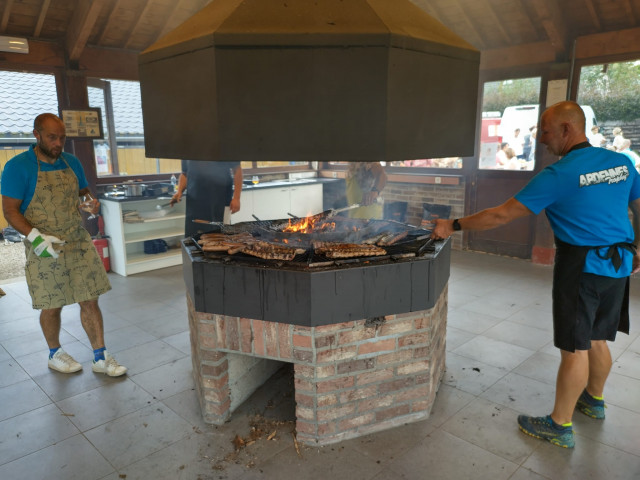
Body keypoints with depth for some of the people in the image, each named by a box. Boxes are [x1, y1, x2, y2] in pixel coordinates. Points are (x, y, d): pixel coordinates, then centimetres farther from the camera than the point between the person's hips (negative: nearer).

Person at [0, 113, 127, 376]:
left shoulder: (72, 162, 7)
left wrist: (91, 203, -5)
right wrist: (36, 237, -23)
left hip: (79, 244, 4)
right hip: (45, 250, -4)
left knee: (90, 301, 3)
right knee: (52, 306, 10)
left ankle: (100, 358, 14)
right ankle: (55, 354, 34)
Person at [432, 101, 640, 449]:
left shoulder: (558, 175, -17)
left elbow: (502, 215, -19)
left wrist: (454, 225, -12)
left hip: (582, 267, -7)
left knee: (574, 348, 1)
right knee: (596, 339, 23)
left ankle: (560, 426, 15)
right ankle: (593, 400, 42)